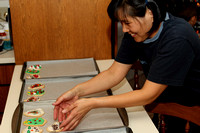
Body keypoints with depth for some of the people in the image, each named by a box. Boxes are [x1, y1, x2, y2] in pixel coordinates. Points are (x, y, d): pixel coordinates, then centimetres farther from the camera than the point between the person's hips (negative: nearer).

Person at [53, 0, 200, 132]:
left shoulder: (177, 39, -31)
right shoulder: (135, 32, -9)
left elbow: (148, 94, -31)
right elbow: (114, 73, -7)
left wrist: (92, 104, -33)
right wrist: (77, 91, -21)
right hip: (162, 100, 6)